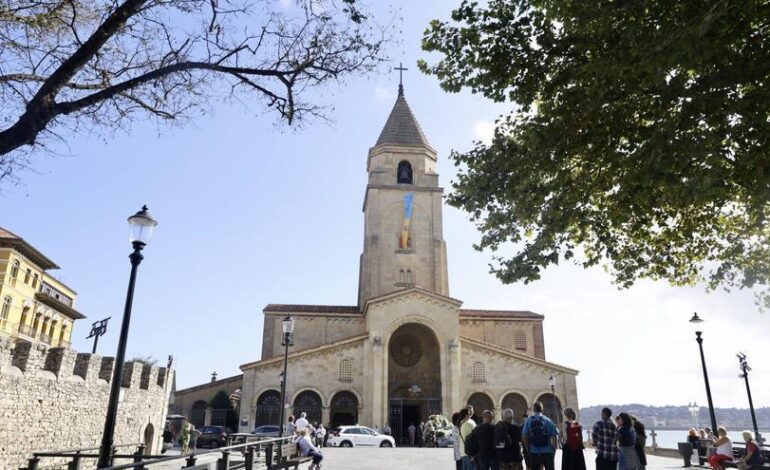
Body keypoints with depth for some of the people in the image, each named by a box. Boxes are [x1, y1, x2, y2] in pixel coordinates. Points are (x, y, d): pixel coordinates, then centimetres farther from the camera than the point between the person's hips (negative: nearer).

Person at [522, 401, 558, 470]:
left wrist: (529, 449, 8)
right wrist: (553, 450, 7)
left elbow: (524, 436, -2)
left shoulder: (528, 421, 1)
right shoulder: (548, 421, -1)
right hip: (547, 452, -1)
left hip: (534, 452, 1)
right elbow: (554, 437, -3)